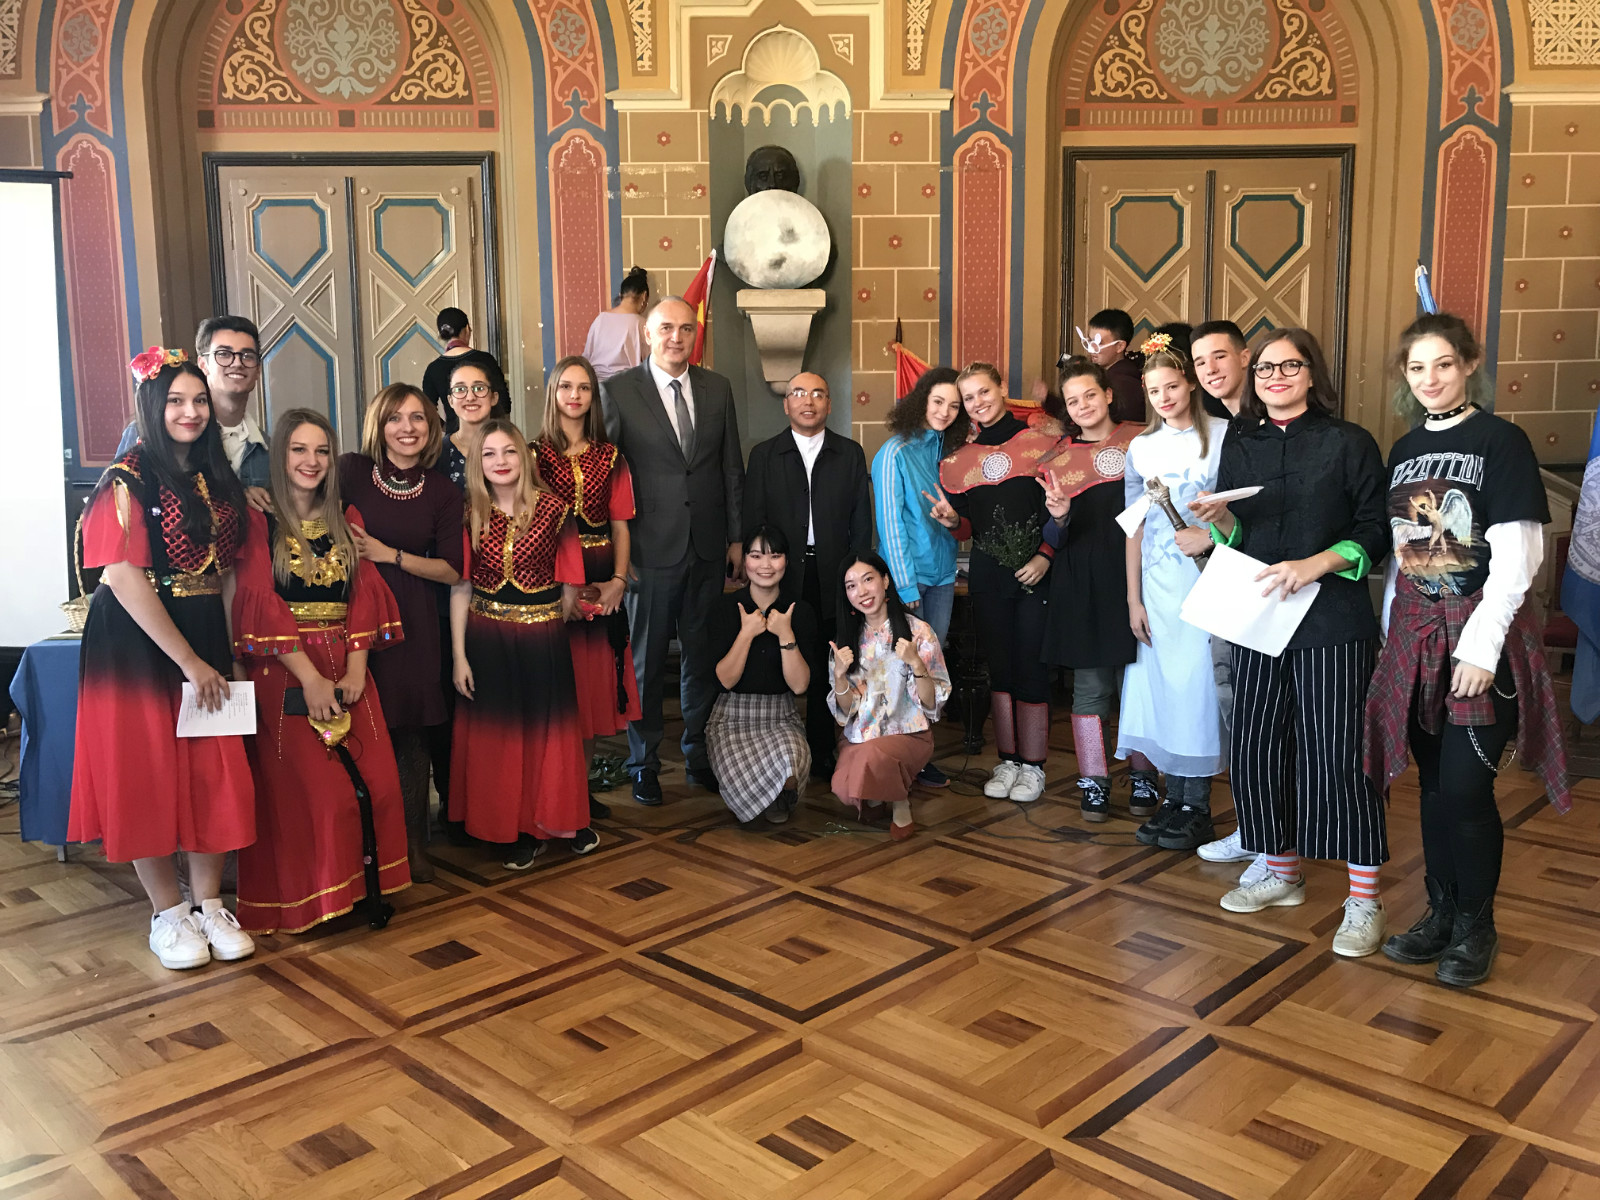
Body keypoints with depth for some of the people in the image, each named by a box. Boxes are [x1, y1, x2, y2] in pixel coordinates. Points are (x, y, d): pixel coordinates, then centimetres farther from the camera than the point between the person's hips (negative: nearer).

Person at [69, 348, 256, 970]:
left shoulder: (218, 479, 10)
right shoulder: (127, 481, -10)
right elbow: (125, 579, -16)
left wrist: (222, 649, 3)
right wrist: (188, 661, -16)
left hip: (206, 638, 6)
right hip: (139, 641, -6)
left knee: (216, 773, 5)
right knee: (147, 773, 2)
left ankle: (209, 904, 17)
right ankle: (168, 913, 15)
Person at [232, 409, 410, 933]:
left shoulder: (346, 522, 15)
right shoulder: (259, 522, 0)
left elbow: (364, 596, 7)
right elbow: (260, 607, -9)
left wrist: (355, 670, -7)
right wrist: (310, 678, -16)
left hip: (347, 673, 4)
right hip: (284, 673, -4)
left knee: (379, 783, -6)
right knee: (316, 788, -10)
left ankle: (368, 887, 10)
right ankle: (311, 901, 7)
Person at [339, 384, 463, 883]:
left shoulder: (443, 492, 5)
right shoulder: (351, 472, 1)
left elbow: (451, 570, 2)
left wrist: (389, 554, -7)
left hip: (414, 623, 1)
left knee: (412, 733, 2)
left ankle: (414, 846, 16)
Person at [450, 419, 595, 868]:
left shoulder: (553, 509, -6)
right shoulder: (470, 515, -1)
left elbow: (570, 580, 0)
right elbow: (460, 586, -2)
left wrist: (557, 622, 5)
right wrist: (459, 655, -5)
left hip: (542, 636, -1)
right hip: (486, 637, 1)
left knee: (548, 729, 9)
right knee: (498, 733, 7)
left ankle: (558, 820, 26)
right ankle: (520, 830, 21)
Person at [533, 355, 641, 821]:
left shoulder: (610, 458, 11)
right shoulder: (535, 454, 1)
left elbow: (620, 526, 8)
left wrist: (618, 580, -7)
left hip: (603, 584, 3)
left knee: (596, 683, 6)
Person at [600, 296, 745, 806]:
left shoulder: (717, 388, 7)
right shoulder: (619, 390, -4)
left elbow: (732, 467, 10)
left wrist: (736, 537, 8)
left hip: (708, 550, 4)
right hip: (651, 549, -3)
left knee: (702, 653, 13)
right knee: (645, 658, 6)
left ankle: (699, 753, 28)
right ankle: (643, 763, 20)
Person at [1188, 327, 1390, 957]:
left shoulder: (1349, 443, -2)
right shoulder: (1240, 443, 10)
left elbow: (1376, 532, -5)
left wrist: (1315, 565, -19)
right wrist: (1220, 519, -7)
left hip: (1332, 621, -5)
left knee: (1337, 755, -5)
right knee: (1256, 747, 9)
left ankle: (1364, 899, 6)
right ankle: (1281, 871, 28)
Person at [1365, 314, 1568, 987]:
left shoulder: (1500, 441, -7)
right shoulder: (1405, 451, 11)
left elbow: (1516, 559, -13)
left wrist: (1481, 647, -18)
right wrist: (1391, 630, 10)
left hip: (1481, 634, -5)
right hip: (1416, 634, 5)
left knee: (1465, 787, -5)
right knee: (1434, 784, 11)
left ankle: (1476, 926, 13)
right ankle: (1441, 912, 24)